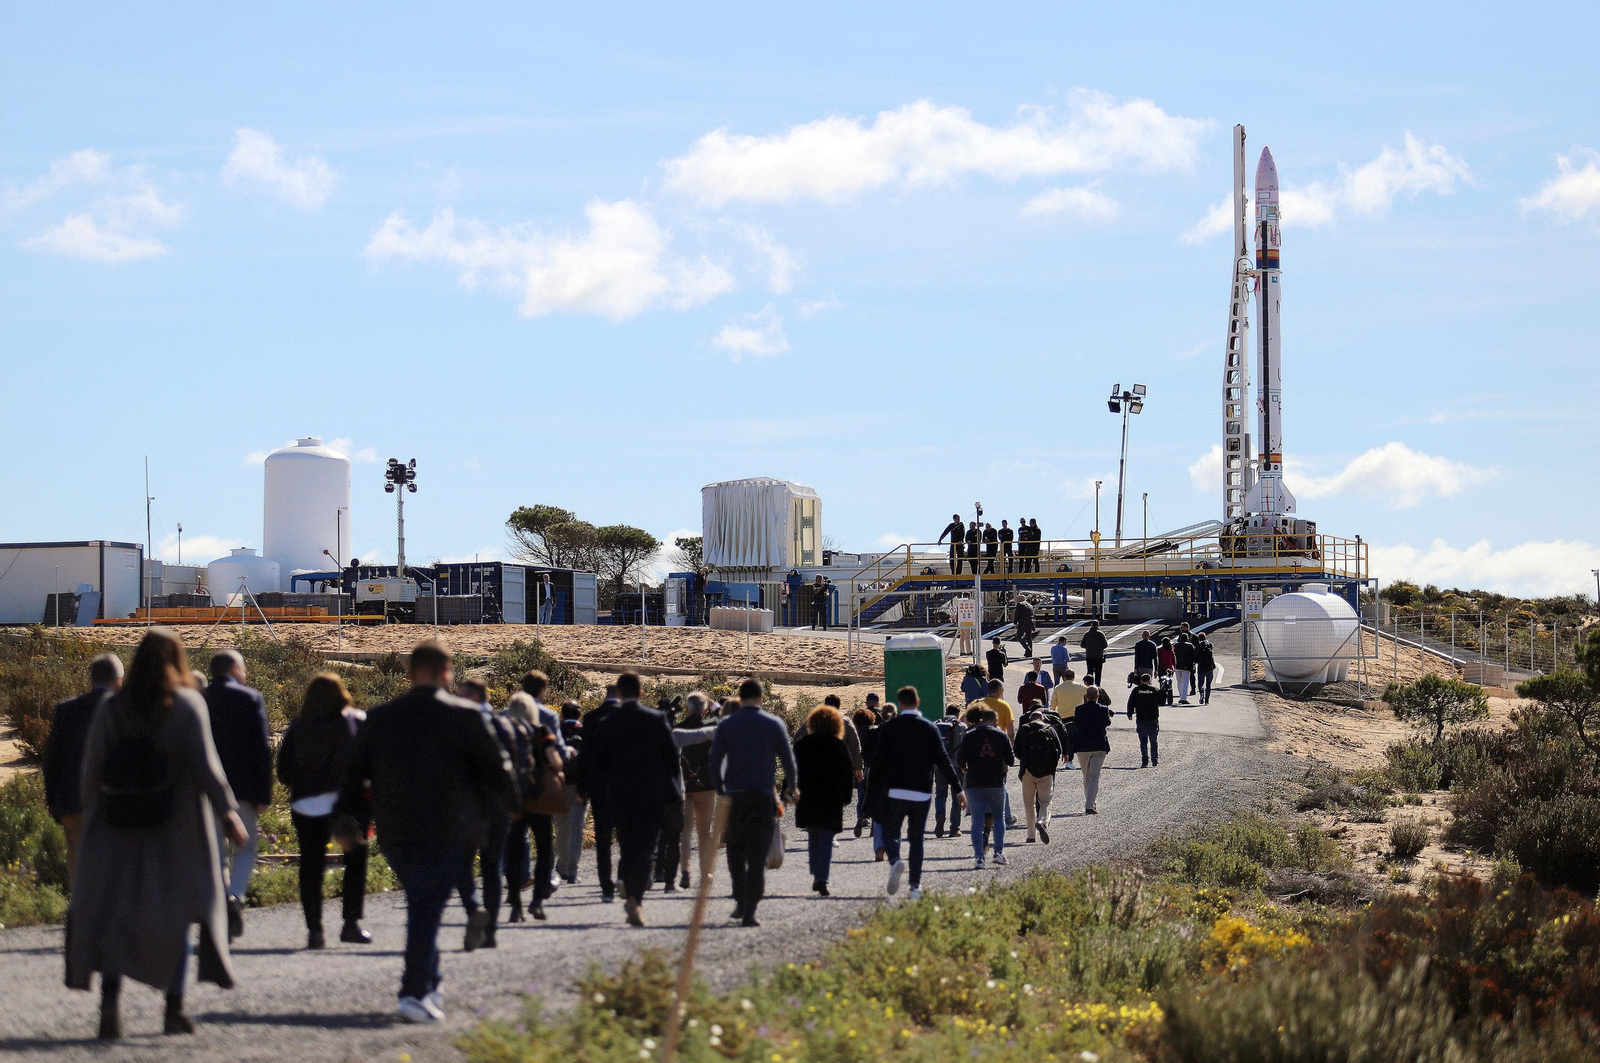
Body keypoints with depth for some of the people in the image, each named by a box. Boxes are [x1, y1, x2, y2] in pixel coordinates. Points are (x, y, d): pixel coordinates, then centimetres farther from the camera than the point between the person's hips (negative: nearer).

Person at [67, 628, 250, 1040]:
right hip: (177, 830, -1)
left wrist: (91, 821, 11)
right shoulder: (187, 704, -4)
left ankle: (109, 1002, -14)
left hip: (118, 831, 1)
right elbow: (205, 764, -13)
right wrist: (227, 812, -10)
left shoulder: (110, 709, 2)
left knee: (111, 915, 5)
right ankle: (174, 1009, 8)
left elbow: (91, 774, 1)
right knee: (176, 913, 12)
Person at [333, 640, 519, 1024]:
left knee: (421, 903, 20)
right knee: (428, 909, -5)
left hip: (393, 834, 4)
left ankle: (430, 981, 24)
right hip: (445, 833, -4)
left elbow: (355, 773, 6)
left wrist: (345, 819, 8)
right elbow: (497, 769, 1)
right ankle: (415, 992, -13)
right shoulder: (466, 716, -5)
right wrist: (512, 806, 18)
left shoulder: (379, 718, 8)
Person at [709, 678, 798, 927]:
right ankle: (750, 911, -9)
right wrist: (793, 787, 23)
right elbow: (788, 759, 7)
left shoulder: (726, 724, 3)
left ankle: (740, 902, 13)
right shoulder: (774, 724, 2)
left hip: (734, 797, 1)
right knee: (757, 857, -1)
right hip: (763, 797, -1)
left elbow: (714, 761, 0)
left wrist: (720, 790, 12)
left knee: (735, 852, 16)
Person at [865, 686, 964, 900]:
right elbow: (943, 761, -2)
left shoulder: (889, 728, -3)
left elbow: (878, 761, -4)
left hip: (894, 792, -1)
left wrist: (871, 792, 5)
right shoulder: (929, 728, 0)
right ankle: (915, 885, 7)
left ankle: (895, 861, -22)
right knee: (916, 839, 11)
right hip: (922, 794, 1)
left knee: (890, 834, 10)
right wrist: (958, 789, 3)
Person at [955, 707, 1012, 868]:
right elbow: (1010, 760, 1)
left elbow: (960, 758, -5)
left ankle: (979, 857, -4)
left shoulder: (969, 736, 2)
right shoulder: (1001, 735, 3)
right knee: (998, 817, 15)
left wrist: (965, 769, 15)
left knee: (977, 820, 2)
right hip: (996, 782, 0)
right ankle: (999, 852, 7)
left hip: (974, 783, 0)